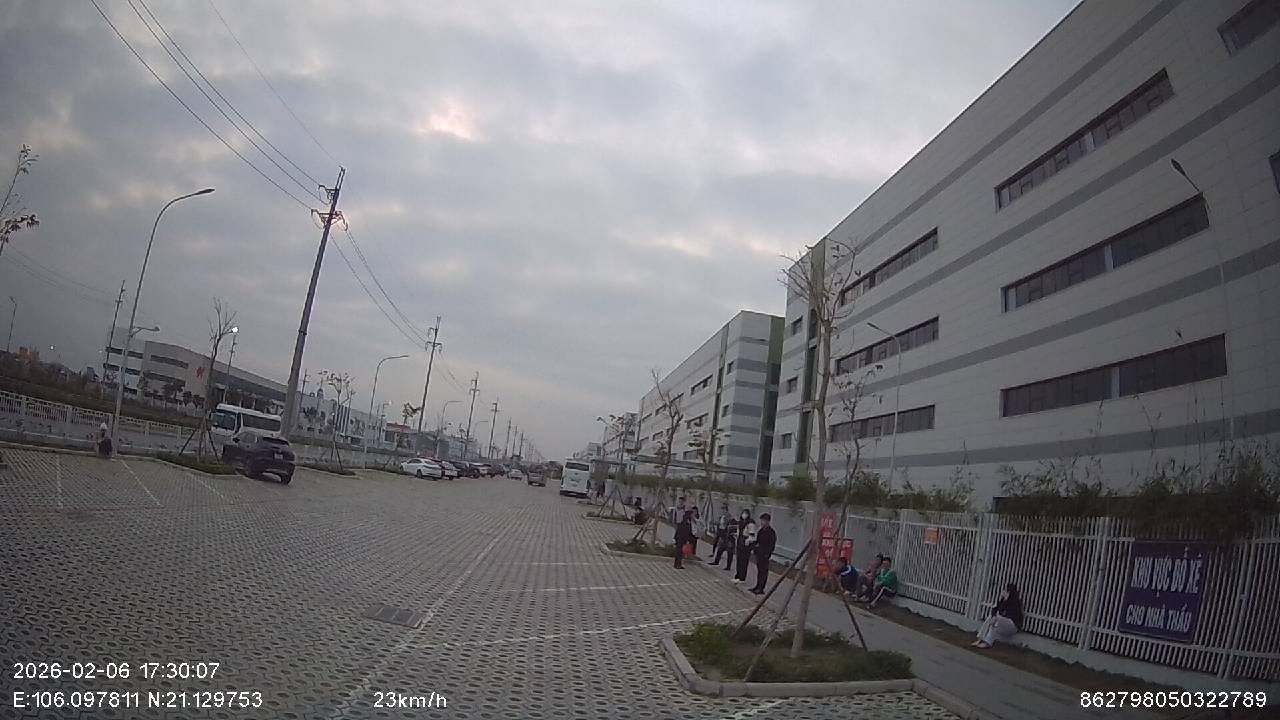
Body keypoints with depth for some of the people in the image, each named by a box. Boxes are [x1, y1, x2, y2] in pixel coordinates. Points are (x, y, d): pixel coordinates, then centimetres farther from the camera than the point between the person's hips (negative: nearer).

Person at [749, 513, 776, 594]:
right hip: (758, 553, 8)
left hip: (765, 555, -8)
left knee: (764, 571, -2)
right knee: (759, 570, 15)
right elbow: (756, 541, 19)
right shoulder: (760, 530, 12)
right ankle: (758, 586, 24)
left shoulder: (771, 532, -11)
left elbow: (772, 545, -13)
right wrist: (753, 549, 7)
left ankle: (761, 589, 1)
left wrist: (767, 554, -17)